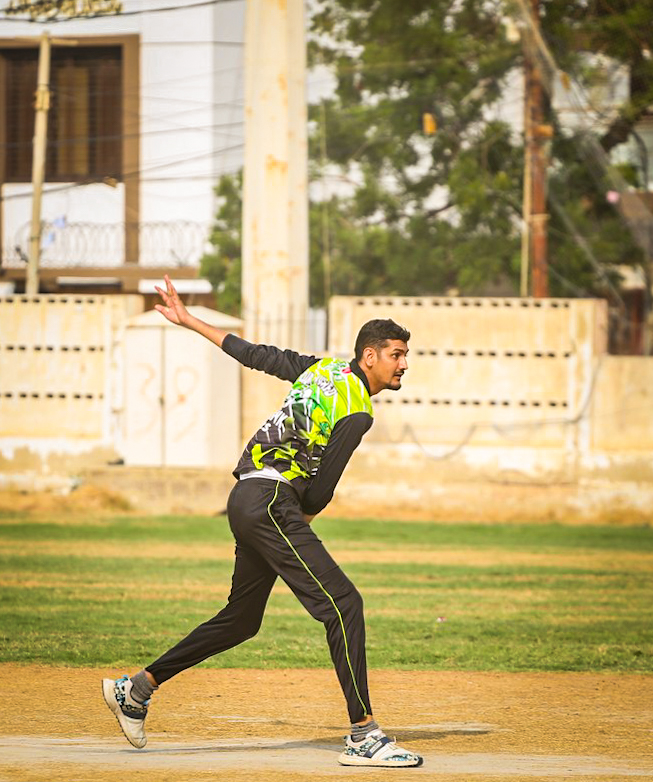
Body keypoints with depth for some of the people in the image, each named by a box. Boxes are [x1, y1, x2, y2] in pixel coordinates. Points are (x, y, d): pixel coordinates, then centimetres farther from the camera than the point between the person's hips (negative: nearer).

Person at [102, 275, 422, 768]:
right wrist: (303, 519, 9)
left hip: (247, 501, 10)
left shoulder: (325, 369, 14)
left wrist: (189, 321, 31)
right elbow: (321, 490, -11)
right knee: (342, 604, -16)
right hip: (270, 500, -10)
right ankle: (363, 736, -23)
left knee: (242, 618, 20)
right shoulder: (356, 411, -12)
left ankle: (138, 688, 26)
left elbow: (252, 353, 22)